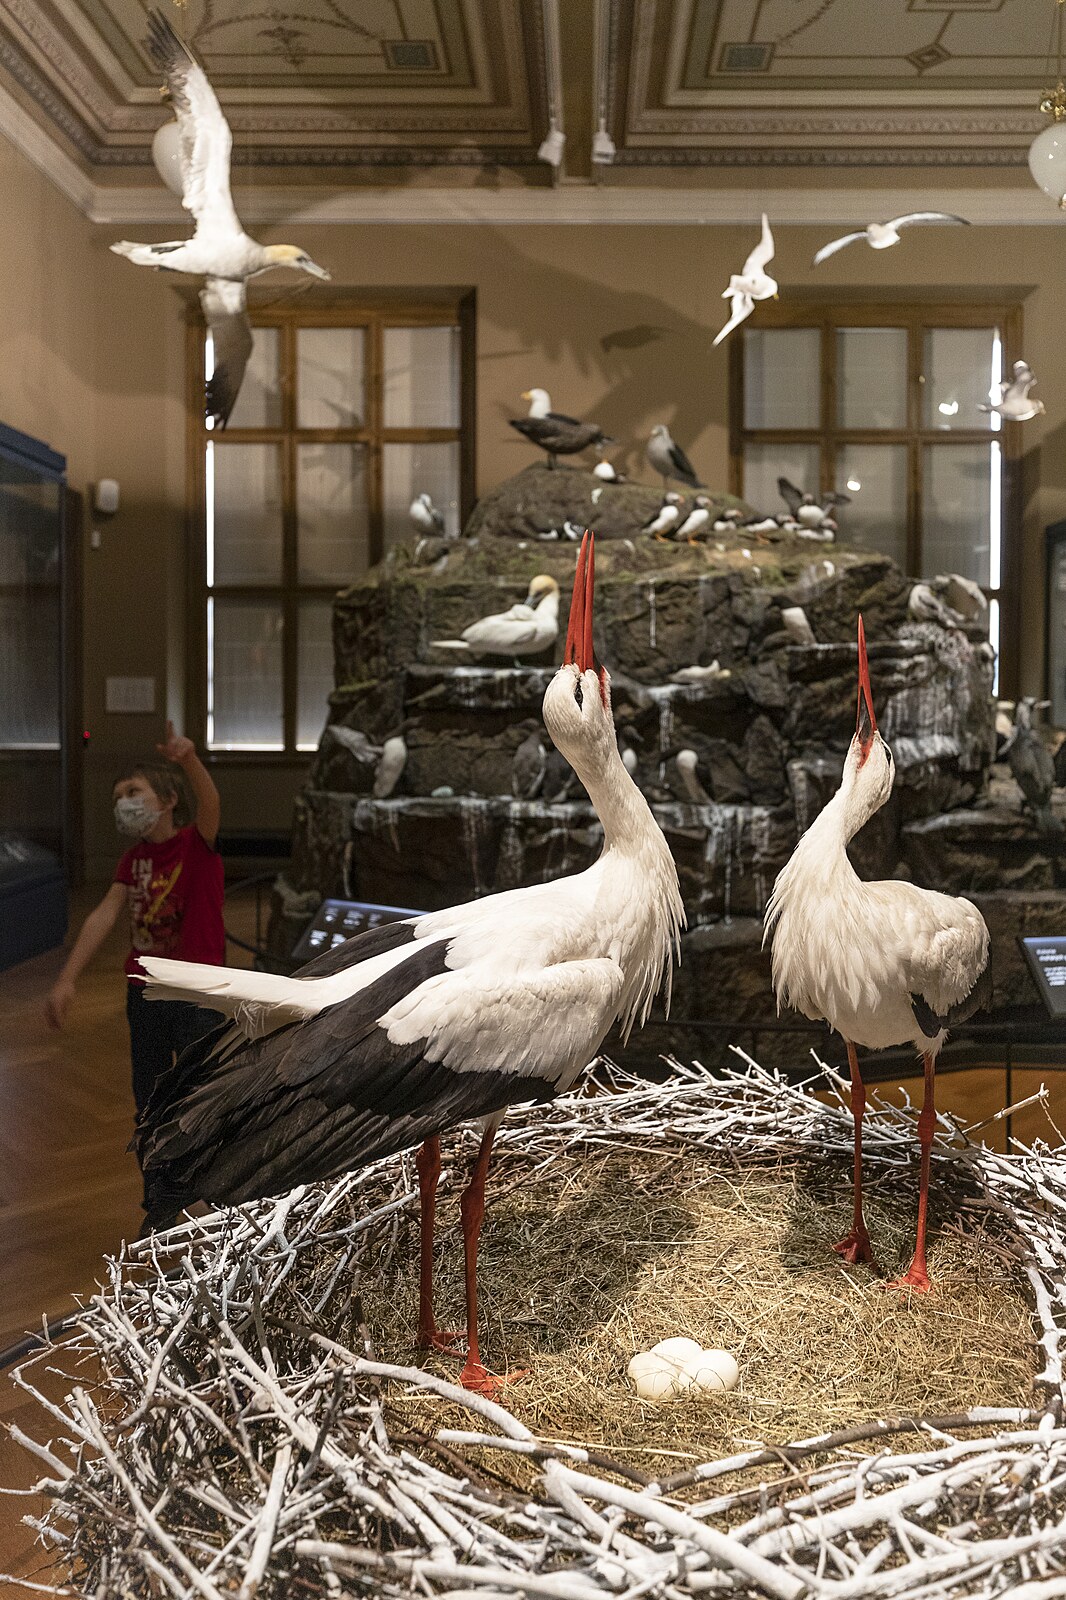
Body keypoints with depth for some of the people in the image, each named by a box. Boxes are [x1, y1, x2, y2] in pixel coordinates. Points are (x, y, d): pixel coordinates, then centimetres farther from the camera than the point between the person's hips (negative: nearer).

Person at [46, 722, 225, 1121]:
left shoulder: (197, 844, -10)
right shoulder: (133, 858, 5)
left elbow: (210, 806, -32)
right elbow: (104, 915, -4)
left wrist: (189, 761, -53)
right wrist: (66, 980, -15)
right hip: (144, 993, 6)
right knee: (149, 1101, 18)